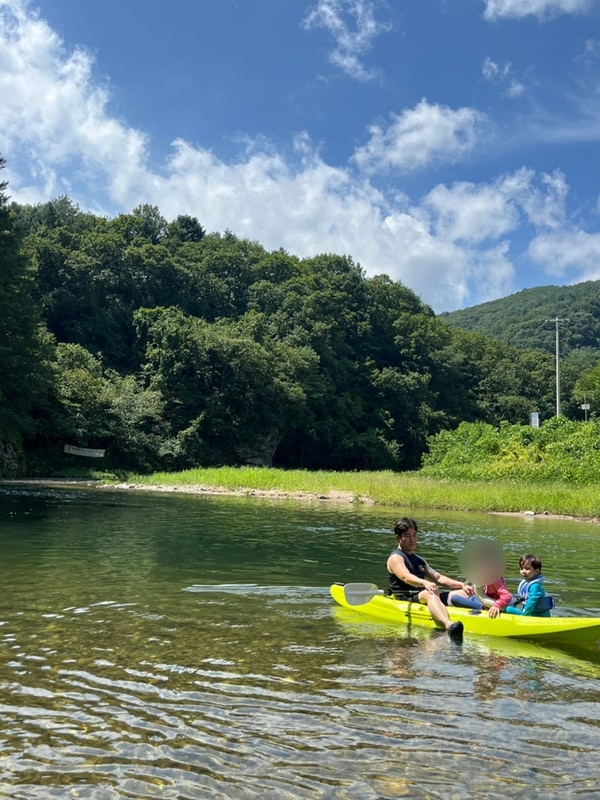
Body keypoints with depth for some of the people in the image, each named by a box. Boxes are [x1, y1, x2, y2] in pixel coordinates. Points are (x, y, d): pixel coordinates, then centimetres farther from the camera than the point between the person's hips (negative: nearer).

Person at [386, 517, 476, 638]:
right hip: (406, 600, -9)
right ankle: (449, 625, -68)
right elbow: (406, 577, -22)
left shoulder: (419, 560, 25)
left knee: (464, 593, -7)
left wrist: (462, 585, 4)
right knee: (431, 594, -40)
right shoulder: (395, 558, -2)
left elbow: (438, 578, 19)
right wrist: (425, 583, -43)